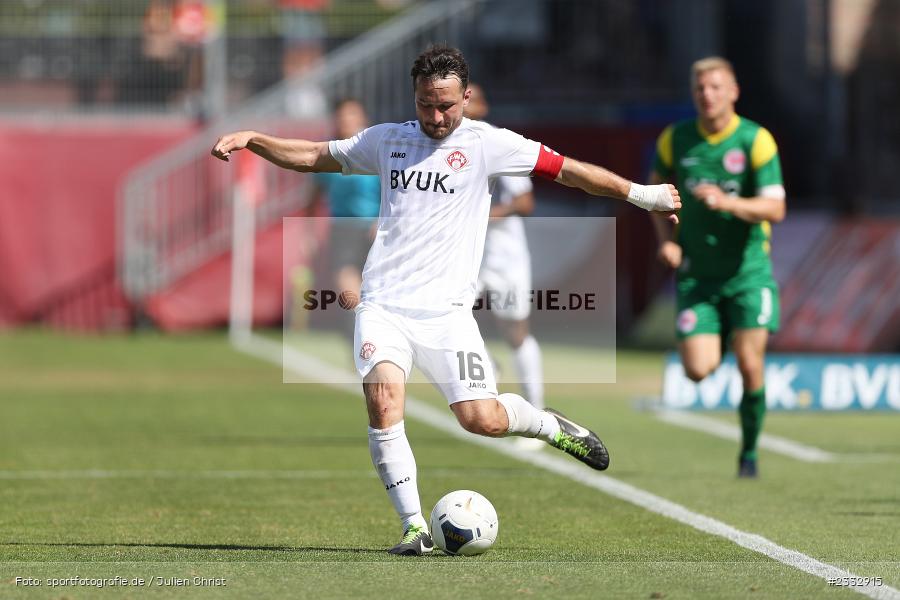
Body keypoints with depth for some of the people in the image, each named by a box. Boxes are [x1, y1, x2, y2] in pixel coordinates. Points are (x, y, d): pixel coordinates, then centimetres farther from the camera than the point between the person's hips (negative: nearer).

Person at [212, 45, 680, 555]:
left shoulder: (486, 144, 1)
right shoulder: (387, 140, 12)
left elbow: (568, 170, 3)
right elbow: (313, 156, 22)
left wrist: (642, 194, 5)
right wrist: (250, 139, 10)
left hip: (446, 308, -2)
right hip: (384, 303, 2)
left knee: (482, 419, -10)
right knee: (384, 401, -22)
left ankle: (553, 426, 24)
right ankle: (415, 527, -14)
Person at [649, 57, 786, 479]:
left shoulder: (756, 141, -10)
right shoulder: (675, 140, 0)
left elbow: (775, 208, -15)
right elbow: (659, 188, 18)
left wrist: (727, 202, -31)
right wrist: (666, 238, 2)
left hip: (748, 270, -2)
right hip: (696, 273, 2)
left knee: (749, 366, -11)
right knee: (699, 370, -9)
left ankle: (749, 452, 10)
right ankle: (718, 340, 29)